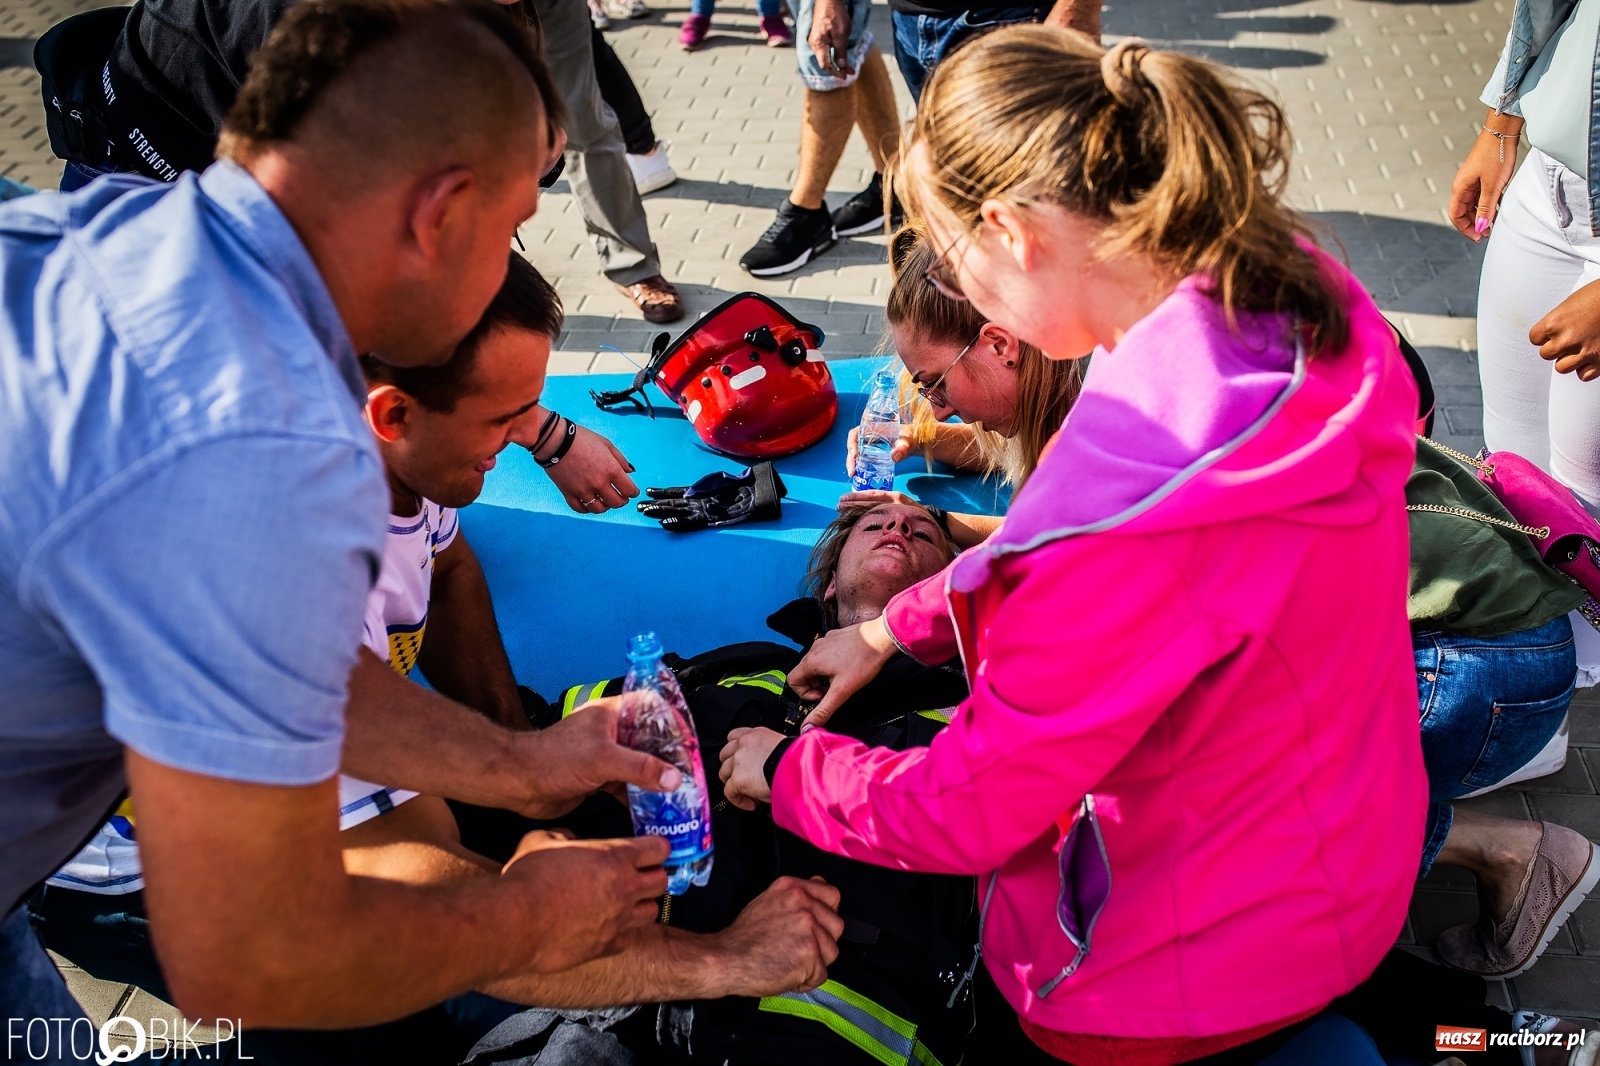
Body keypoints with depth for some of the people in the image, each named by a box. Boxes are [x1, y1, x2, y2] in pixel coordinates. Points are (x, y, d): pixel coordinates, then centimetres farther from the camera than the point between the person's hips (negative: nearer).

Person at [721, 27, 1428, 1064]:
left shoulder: (1145, 484, -37)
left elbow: (966, 816, -23)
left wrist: (786, 772, -5)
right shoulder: (1289, 297, -10)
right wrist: (894, 629, 10)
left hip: (1208, 973, -8)